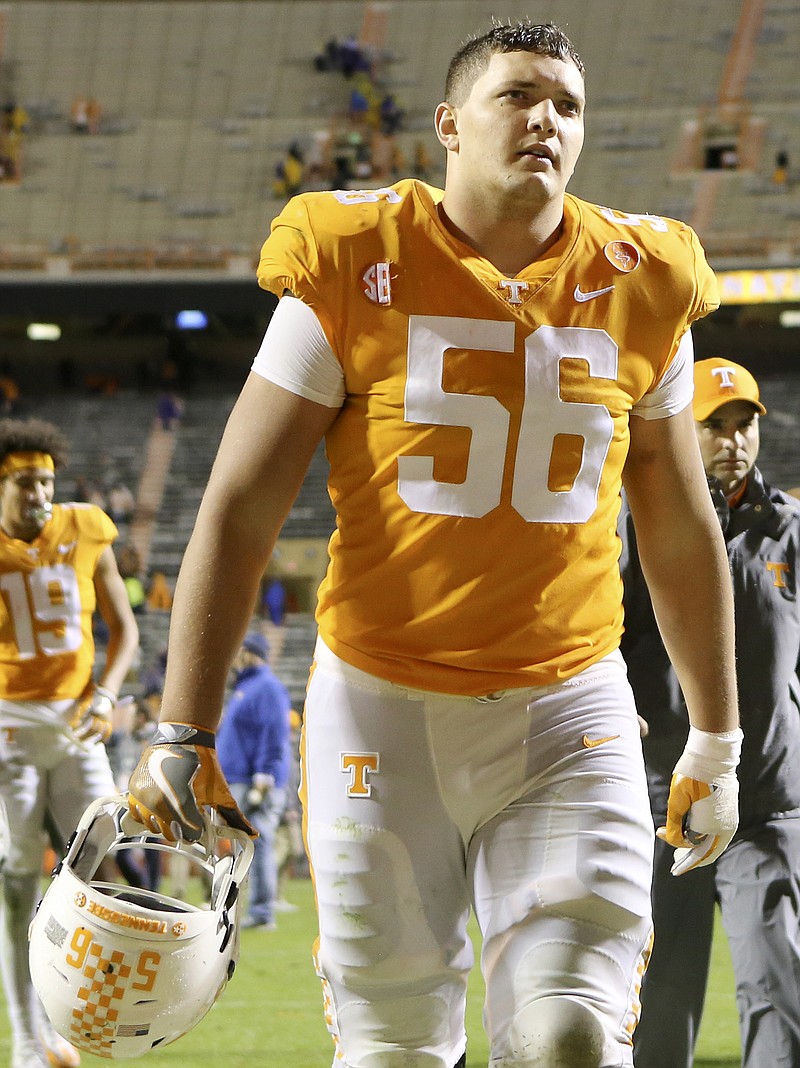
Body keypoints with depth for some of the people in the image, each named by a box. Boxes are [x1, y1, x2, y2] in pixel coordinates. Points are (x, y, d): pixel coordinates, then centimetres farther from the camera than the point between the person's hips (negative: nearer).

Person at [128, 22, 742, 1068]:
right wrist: (183, 733, -9)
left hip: (568, 716, 1)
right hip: (383, 706, -1)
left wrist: (717, 742, 18)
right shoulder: (356, 271, -4)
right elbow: (238, 510, -3)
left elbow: (682, 536, 15)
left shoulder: (638, 294, 4)